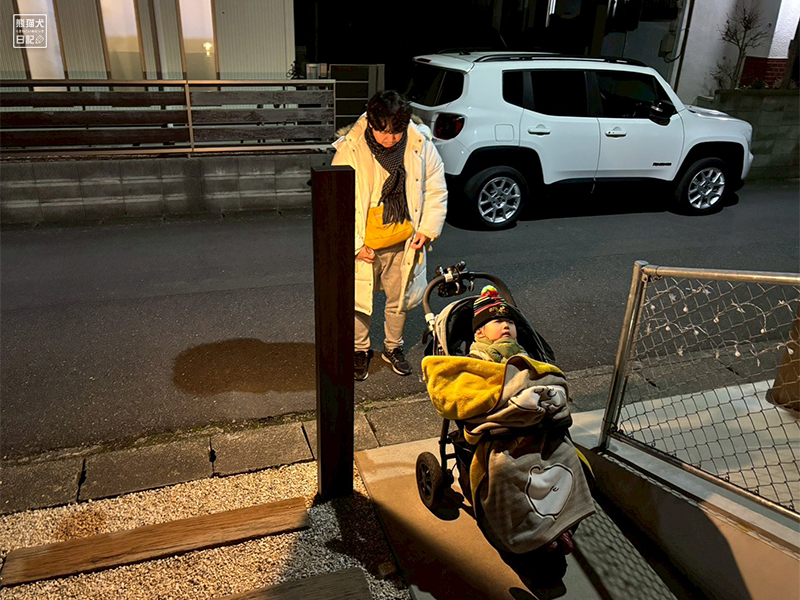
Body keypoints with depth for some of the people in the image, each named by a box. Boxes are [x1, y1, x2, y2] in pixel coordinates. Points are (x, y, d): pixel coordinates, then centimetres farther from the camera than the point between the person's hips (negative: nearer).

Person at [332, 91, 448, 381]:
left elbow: (436, 191, 3)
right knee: (360, 301, 10)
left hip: (404, 245, 2)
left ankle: (393, 347, 41)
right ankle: (360, 350, 35)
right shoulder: (350, 150, -16)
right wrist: (356, 245, -14)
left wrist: (427, 230, -6)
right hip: (364, 247, -2)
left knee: (399, 299, 17)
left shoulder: (421, 147, -9)